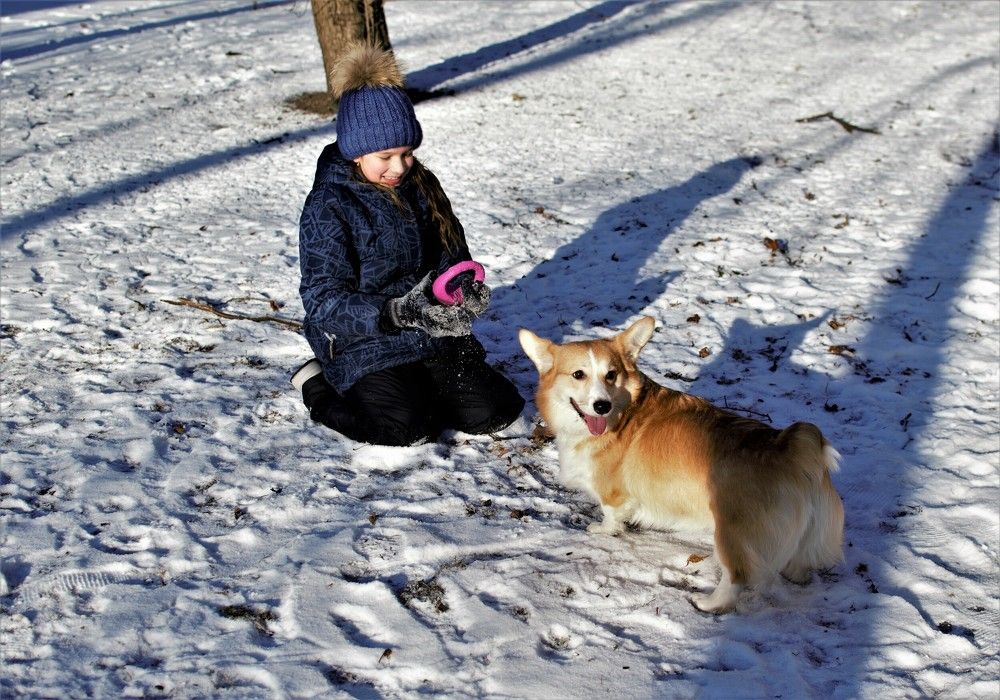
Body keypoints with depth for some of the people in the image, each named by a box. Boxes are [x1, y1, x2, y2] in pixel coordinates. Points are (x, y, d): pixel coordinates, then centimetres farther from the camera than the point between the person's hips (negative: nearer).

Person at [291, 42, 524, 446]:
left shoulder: (422, 187, 5)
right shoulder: (327, 208, -14)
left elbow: (453, 255, 13)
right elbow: (323, 302, -19)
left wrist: (468, 290, -12)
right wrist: (397, 313, -33)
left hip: (433, 337, 6)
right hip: (365, 345, -5)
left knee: (496, 411, -8)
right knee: (408, 428, -24)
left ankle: (414, 388, 17)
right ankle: (319, 385, 3)